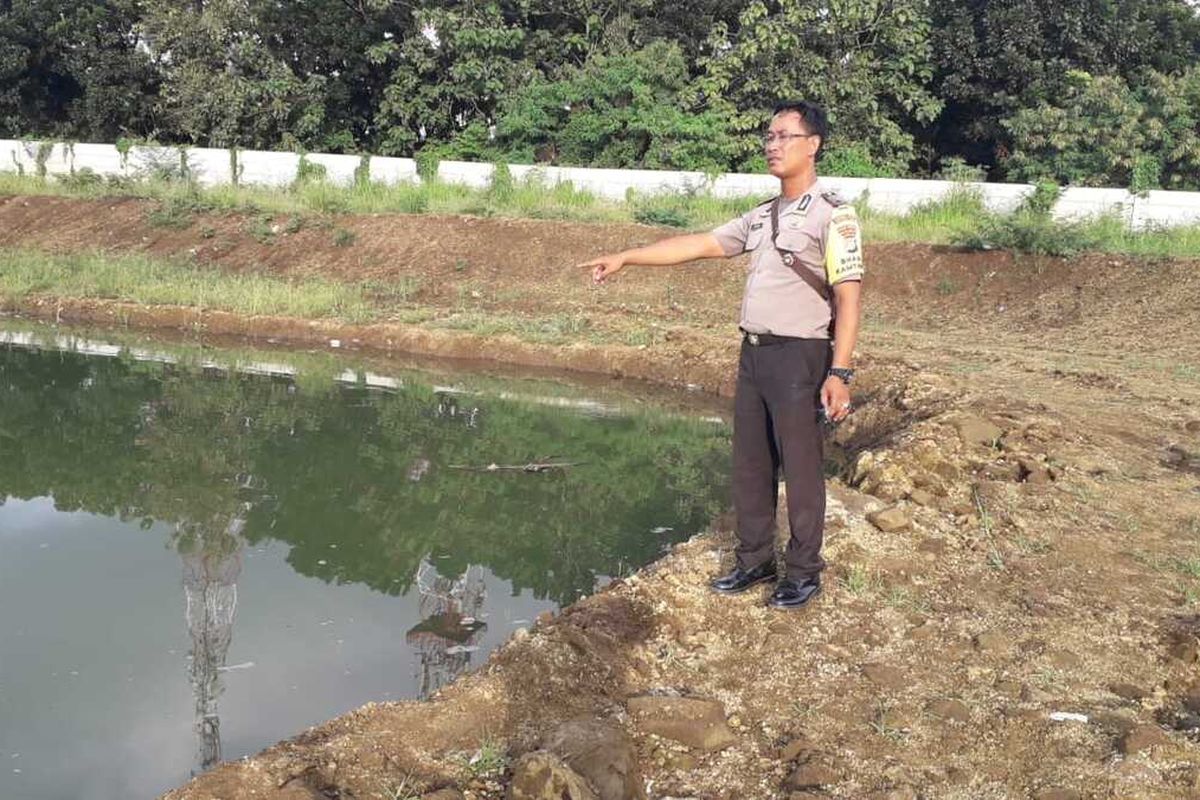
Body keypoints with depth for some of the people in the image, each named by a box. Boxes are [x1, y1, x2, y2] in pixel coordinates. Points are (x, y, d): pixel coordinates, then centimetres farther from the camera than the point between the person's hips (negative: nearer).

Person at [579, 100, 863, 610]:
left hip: (799, 357, -8)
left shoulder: (832, 216, -9)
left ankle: (804, 572, 14)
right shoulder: (761, 217, 14)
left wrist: (839, 373, -20)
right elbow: (699, 245, 18)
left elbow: (849, 298, -14)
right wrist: (624, 258, 15)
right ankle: (755, 560, 26)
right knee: (750, 465, 13)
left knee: (801, 468, 1)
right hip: (753, 352, 8)